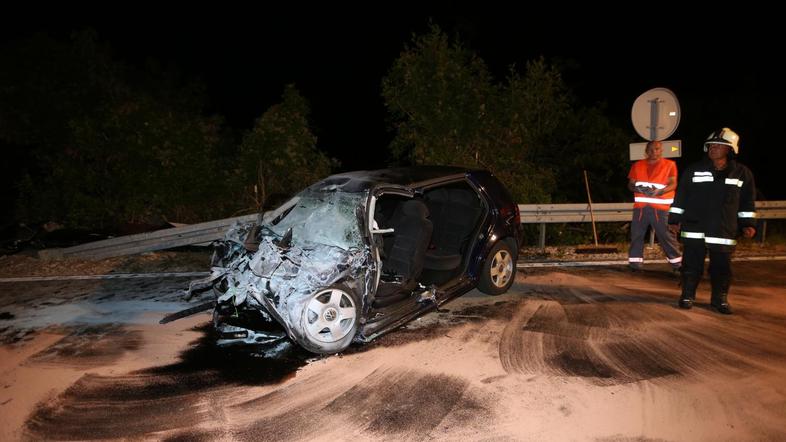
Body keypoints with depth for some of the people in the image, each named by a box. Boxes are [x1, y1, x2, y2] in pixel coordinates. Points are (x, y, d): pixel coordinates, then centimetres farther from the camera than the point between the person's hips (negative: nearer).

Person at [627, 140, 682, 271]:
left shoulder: (669, 165, 4)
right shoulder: (637, 165, 12)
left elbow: (673, 184, -4)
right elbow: (630, 184, 10)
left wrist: (659, 191, -23)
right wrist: (638, 188, -14)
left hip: (660, 207, -3)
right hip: (640, 206, 3)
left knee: (666, 235, -2)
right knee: (636, 234, 1)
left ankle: (677, 262, 10)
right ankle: (635, 263, 7)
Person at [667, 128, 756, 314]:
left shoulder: (742, 173, 5)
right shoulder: (694, 170, 3)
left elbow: (747, 202, 12)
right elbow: (680, 197, 5)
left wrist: (747, 224, 6)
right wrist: (675, 219, 3)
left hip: (724, 231, 1)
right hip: (694, 229, 0)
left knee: (721, 267, 5)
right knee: (692, 264, 3)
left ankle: (719, 300, 20)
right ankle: (687, 295, 17)